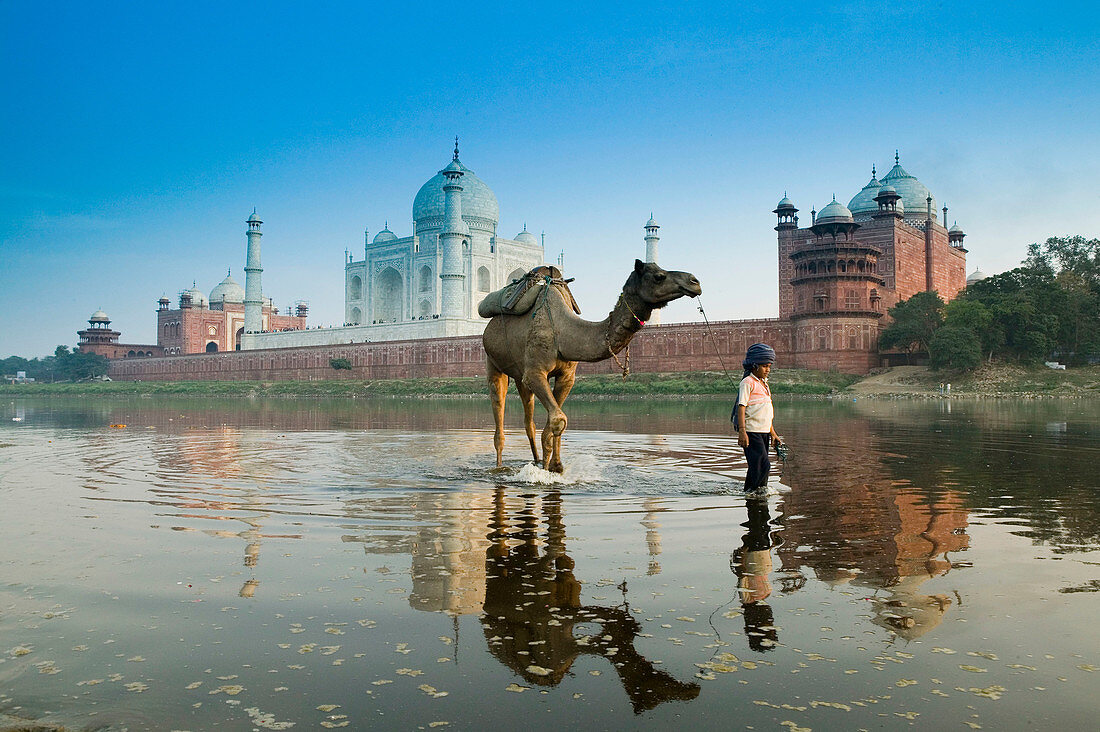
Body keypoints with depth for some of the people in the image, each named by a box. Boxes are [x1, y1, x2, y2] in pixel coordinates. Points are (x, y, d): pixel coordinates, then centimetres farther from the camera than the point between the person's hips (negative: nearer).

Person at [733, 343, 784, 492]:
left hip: (764, 432, 9)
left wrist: (773, 434, 24)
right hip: (751, 432, -9)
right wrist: (742, 431, -23)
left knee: (759, 467, 9)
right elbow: (741, 407, -14)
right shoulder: (748, 382, -8)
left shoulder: (763, 383, 19)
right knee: (762, 465, -14)